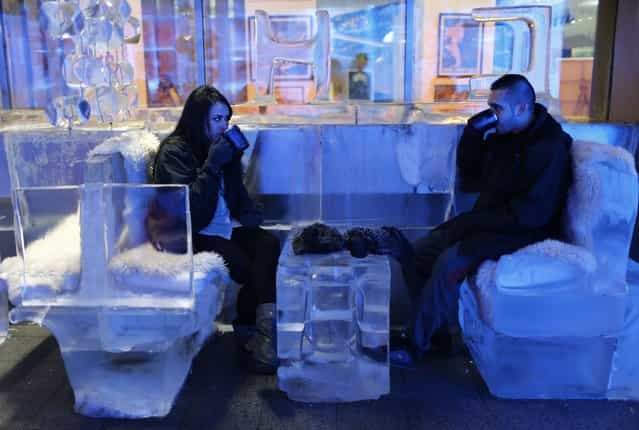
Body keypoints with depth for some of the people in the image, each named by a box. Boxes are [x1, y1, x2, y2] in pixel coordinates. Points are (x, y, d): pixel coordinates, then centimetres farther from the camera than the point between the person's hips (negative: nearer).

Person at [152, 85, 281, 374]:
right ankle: (250, 334, -6)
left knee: (269, 244, -26)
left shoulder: (221, 145, 13)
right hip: (193, 236, -5)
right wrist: (212, 164, -20)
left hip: (225, 228, 6)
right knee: (248, 269, -28)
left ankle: (264, 330, -29)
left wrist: (248, 212, 0)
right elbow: (189, 207, -17)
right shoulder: (174, 151, -7)